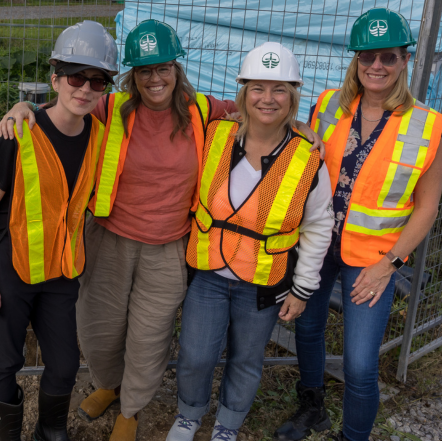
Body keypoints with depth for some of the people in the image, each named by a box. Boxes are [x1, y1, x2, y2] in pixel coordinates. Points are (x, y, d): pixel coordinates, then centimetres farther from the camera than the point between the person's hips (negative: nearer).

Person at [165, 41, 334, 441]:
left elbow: (318, 229, -2)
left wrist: (302, 290, 0)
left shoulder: (308, 162, -13)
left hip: (263, 286, -1)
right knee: (195, 358, 4)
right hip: (208, 273, 1)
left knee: (246, 361, 15)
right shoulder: (214, 135, -9)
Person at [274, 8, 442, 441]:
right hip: (316, 242, 4)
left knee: (360, 366, -4)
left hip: (373, 255, -3)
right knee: (307, 327, 20)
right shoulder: (328, 106, -4)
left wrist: (389, 263, -10)